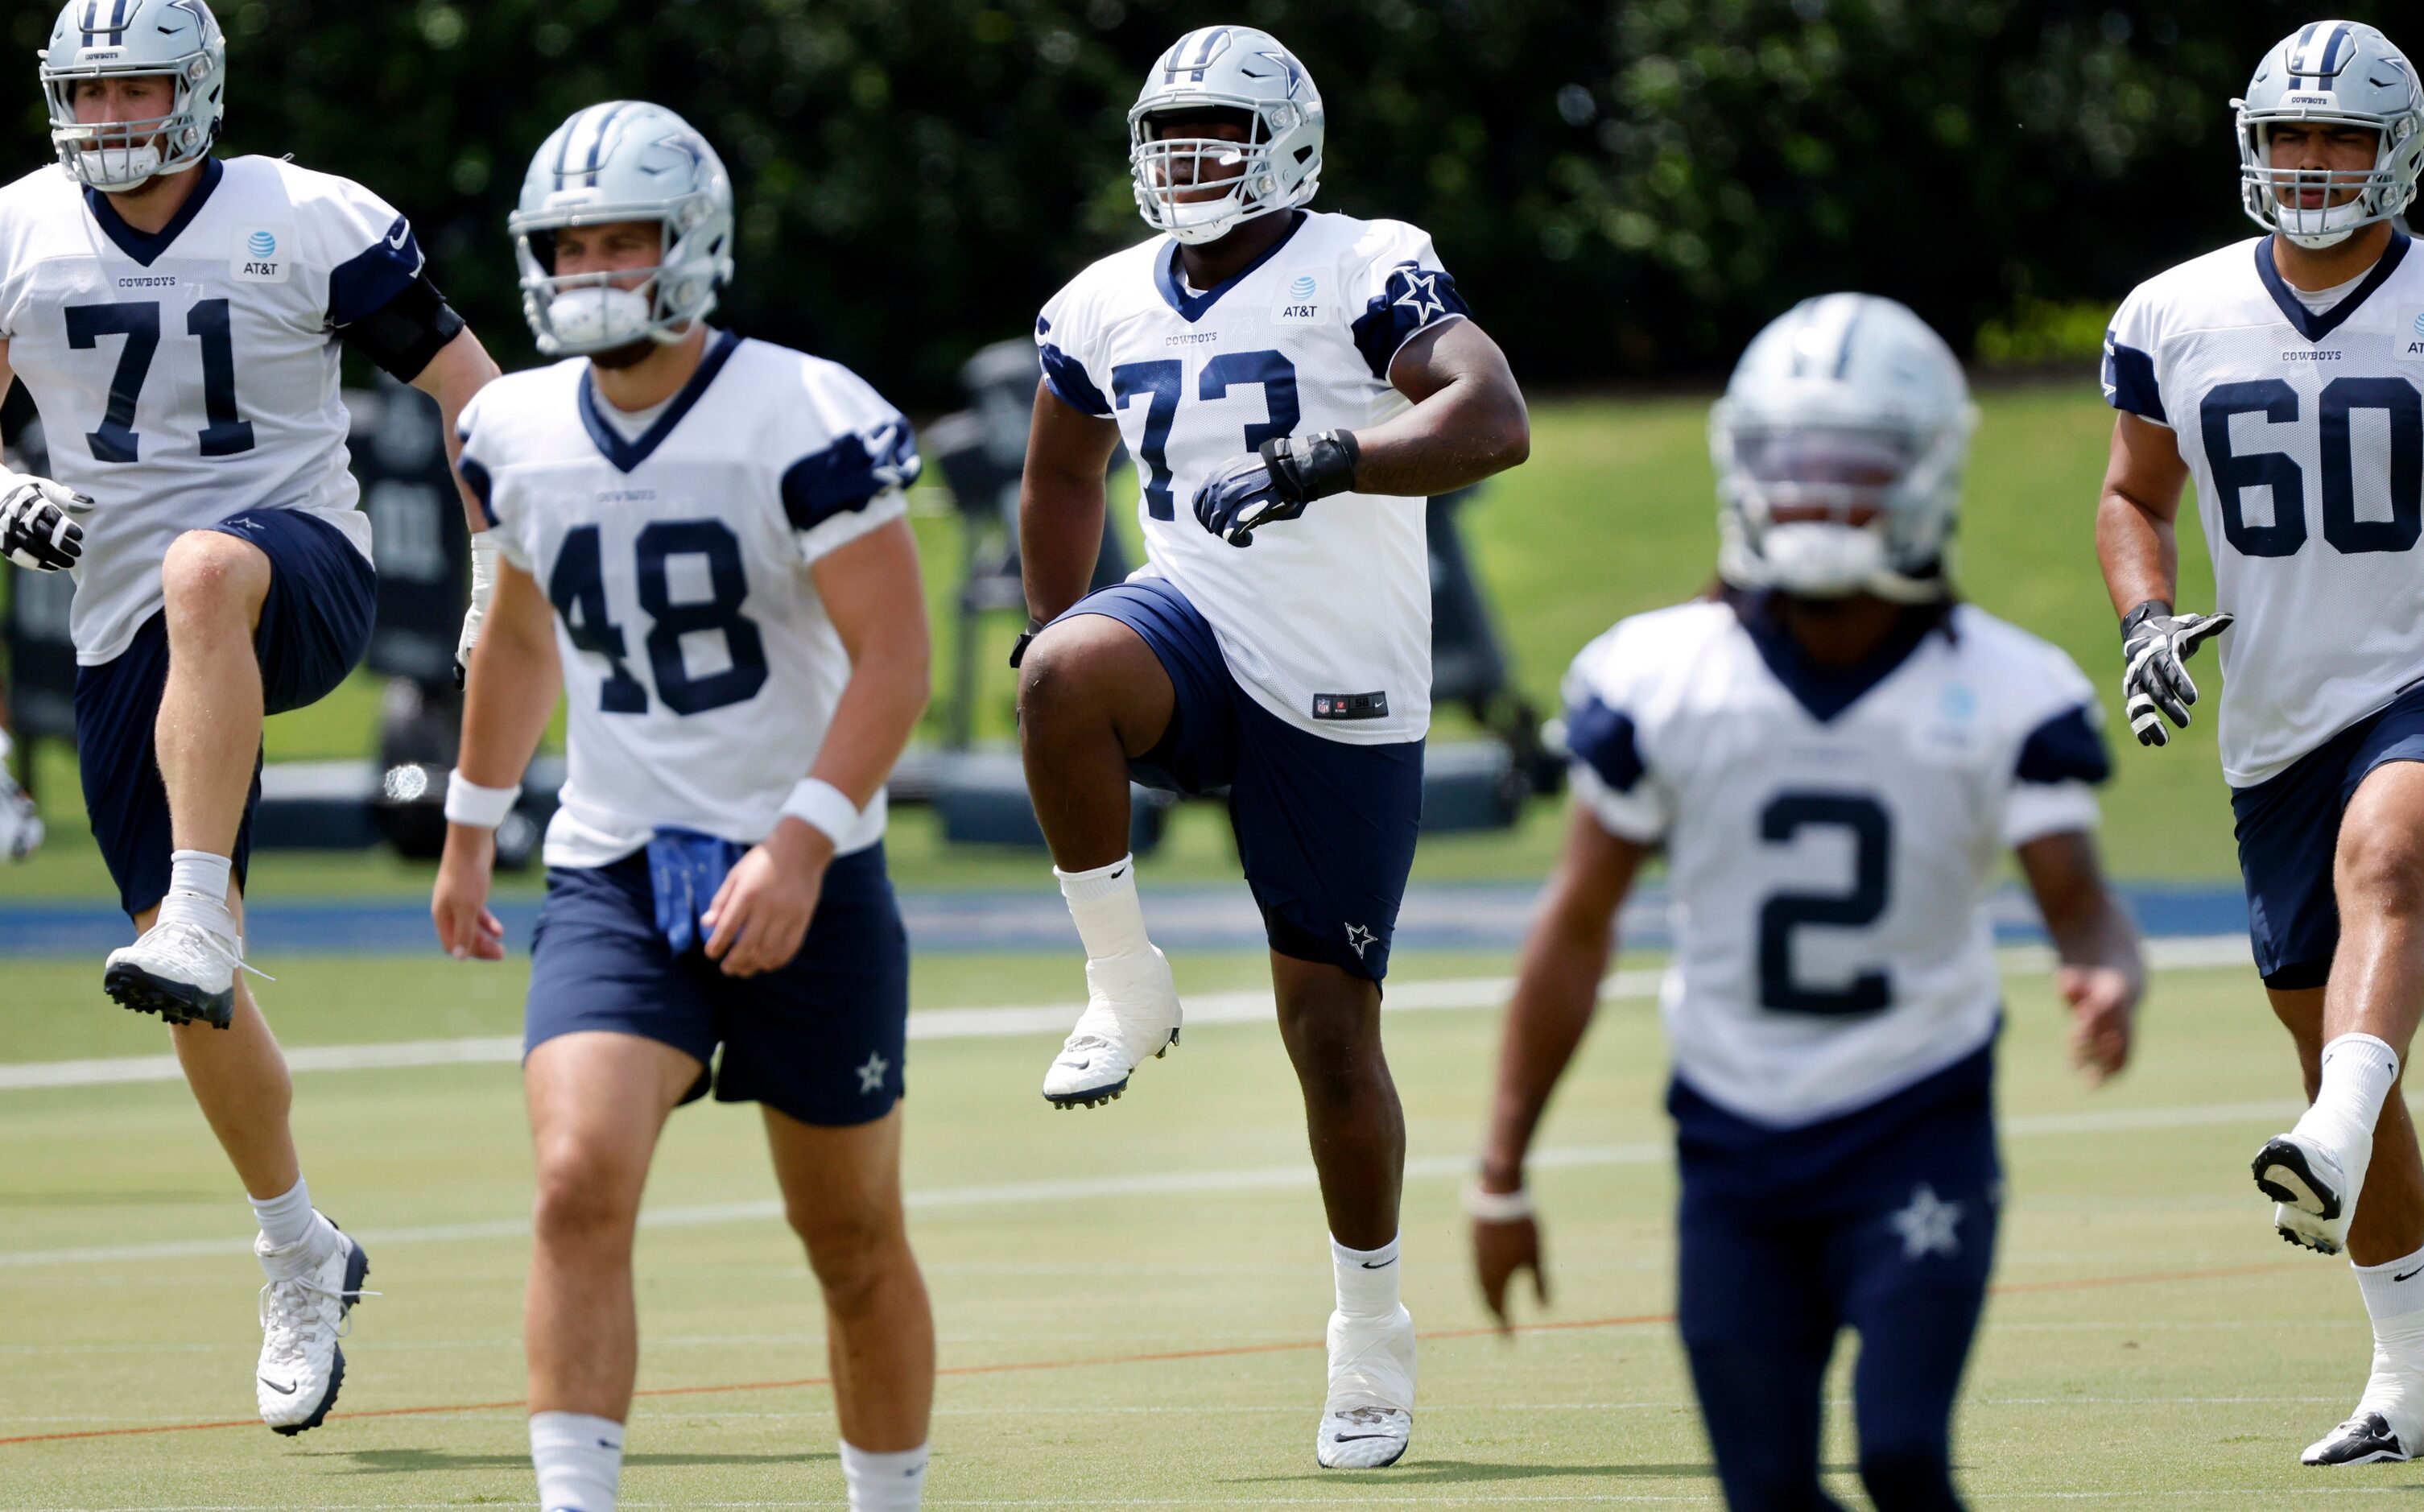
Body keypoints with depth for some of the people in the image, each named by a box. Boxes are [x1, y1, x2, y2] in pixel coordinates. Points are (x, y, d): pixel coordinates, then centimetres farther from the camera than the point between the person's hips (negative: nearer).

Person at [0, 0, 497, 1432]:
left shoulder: (310, 226, -5)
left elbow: (469, 389, 2)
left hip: (299, 572, -4)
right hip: (129, 627, 4)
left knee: (204, 573, -42)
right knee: (193, 988, 1)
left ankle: (199, 918, -47)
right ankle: (303, 1257, 19)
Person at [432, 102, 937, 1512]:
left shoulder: (807, 421, -13)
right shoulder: (522, 435, 4)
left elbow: (893, 657, -16)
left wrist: (800, 844, -26)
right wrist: (471, 829, 29)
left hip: (807, 879, -3)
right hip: (613, 879, 3)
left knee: (856, 1248, 9)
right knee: (582, 1185, -20)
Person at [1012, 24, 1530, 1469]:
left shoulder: (1366, 270, -11)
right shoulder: (1106, 308, 7)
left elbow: (1495, 423, -26)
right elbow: (1063, 480, 26)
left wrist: (1331, 458, -39)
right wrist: (1056, 643, 24)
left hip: (1346, 699, -3)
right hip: (1200, 641, 3)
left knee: (1332, 1031, 0)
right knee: (1068, 674, -34)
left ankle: (1373, 1332, 20)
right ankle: (1128, 985, -15)